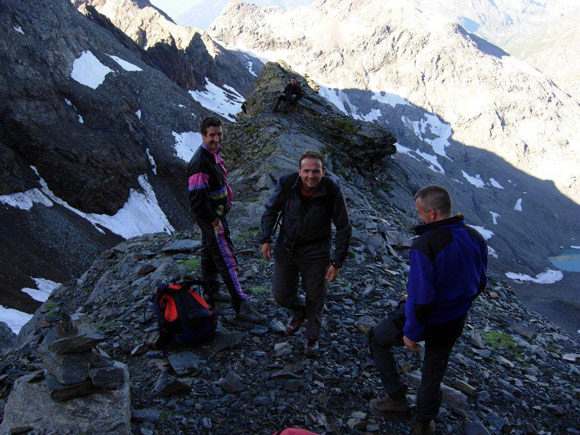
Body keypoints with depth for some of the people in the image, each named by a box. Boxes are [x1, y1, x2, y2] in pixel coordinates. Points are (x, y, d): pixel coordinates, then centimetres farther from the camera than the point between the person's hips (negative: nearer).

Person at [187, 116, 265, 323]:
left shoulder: (213, 154, 7)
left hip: (217, 215, 10)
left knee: (209, 254, 22)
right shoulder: (200, 162, -25)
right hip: (210, 218, -10)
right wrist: (214, 221, -22)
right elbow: (197, 198, -29)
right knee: (227, 261, -8)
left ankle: (210, 292, 39)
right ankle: (242, 307, -3)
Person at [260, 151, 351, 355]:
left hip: (315, 252, -2)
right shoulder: (287, 183, -18)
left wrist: (337, 262, -12)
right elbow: (271, 210, 2)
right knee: (282, 295, 9)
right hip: (286, 247, 2)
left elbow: (343, 229, -10)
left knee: (315, 298, 12)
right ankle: (299, 312, 46)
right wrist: (266, 239, -6)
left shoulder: (332, 191, -21)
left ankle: (312, 337, 39)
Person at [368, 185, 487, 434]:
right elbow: (480, 284, 6)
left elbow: (420, 297, -29)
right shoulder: (476, 239, -8)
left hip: (424, 318, -6)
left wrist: (411, 332, -15)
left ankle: (396, 397, 25)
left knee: (377, 339, 21)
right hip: (453, 323, 6)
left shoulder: (424, 246, -31)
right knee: (434, 373, 25)